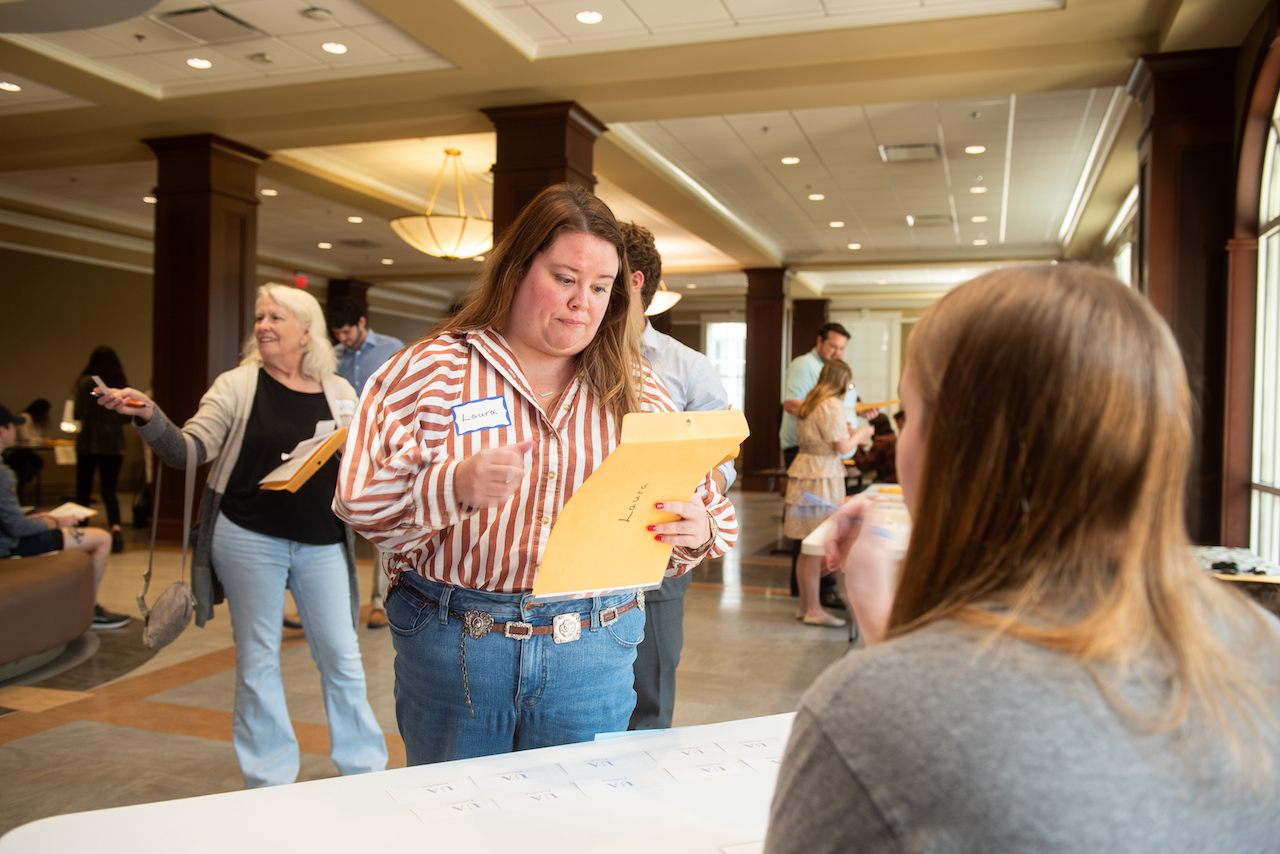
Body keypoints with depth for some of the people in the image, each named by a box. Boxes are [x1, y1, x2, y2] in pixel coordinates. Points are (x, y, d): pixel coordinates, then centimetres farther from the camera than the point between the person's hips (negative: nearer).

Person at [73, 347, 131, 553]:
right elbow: (127, 417, 5)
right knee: (109, 489, 7)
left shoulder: (86, 382, -8)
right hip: (114, 443, 3)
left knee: (83, 489, 9)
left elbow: (80, 413, -12)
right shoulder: (122, 384, 2)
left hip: (89, 441, -3)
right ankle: (115, 525, -15)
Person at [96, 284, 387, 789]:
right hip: (249, 539, -1)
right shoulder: (238, 386, -1)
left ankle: (365, 770, 21)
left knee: (341, 656, 6)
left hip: (321, 544, 2)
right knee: (257, 660, 8)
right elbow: (191, 450, -9)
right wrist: (149, 418, -25)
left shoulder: (339, 392, 5)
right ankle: (269, 781, 23)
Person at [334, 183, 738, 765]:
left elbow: (711, 513, 5)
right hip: (450, 648, -1)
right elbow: (362, 506, -7)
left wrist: (696, 532, -18)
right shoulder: (428, 369, -3)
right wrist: (454, 486, -25)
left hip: (593, 657, 2)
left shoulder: (637, 391, 4)